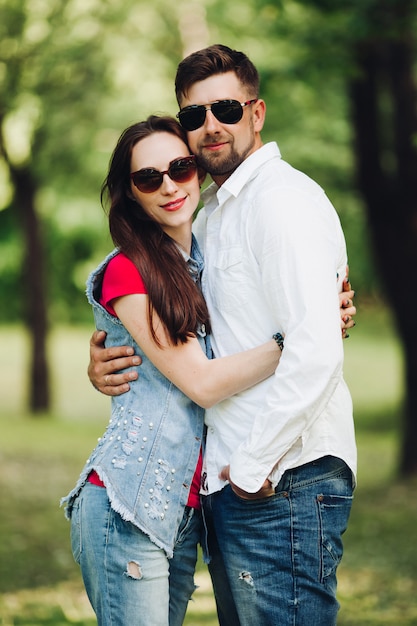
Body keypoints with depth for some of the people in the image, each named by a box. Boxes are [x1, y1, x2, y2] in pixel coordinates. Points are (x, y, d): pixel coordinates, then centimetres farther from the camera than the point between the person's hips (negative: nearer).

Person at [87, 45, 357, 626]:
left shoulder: (284, 198, -12)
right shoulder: (210, 214, 19)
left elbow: (315, 350, -23)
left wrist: (254, 467, -17)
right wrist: (106, 360, 6)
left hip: (283, 486, -10)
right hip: (231, 489, 10)